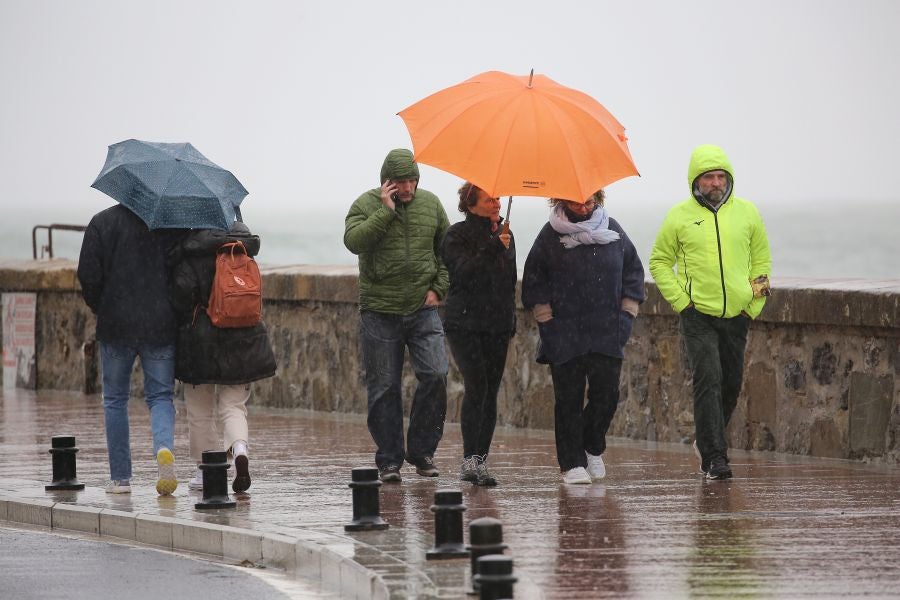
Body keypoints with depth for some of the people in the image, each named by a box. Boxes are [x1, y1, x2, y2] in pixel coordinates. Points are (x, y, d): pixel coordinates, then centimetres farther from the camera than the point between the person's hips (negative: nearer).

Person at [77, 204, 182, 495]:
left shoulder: (102, 223, -3)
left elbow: (89, 276, -7)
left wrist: (99, 308, 12)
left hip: (116, 327, -1)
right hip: (161, 328, 1)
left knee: (115, 400, 12)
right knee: (160, 396, 8)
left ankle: (120, 477, 14)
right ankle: (164, 447, -22)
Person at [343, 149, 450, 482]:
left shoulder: (430, 204, 9)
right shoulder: (367, 205, -2)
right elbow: (353, 241, -19)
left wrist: (439, 288, 6)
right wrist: (386, 211, -19)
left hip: (423, 309, 2)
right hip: (380, 313, -2)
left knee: (436, 375, -11)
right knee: (384, 388, 2)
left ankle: (422, 450, 4)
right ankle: (389, 459, 11)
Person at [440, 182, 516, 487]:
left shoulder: (504, 234, 16)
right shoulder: (458, 235, -4)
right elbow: (463, 273, -18)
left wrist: (511, 321, 22)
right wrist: (492, 249, -25)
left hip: (497, 327, 6)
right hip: (465, 324, -6)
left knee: (490, 394, 3)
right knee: (477, 385, -19)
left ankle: (480, 460, 7)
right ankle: (470, 459, -21)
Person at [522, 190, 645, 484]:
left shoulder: (612, 230, 8)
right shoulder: (551, 235, 0)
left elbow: (634, 270, 16)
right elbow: (533, 278, 4)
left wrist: (626, 314, 7)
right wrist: (546, 319, -3)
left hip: (607, 333, 2)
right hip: (564, 335, -2)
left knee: (606, 394, -2)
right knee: (569, 399, -2)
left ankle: (593, 449, 23)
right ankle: (572, 463, 5)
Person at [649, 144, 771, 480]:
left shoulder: (746, 213, 6)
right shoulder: (680, 216, -1)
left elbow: (762, 260, 14)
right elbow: (659, 262, 6)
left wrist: (754, 305, 5)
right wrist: (681, 300, -5)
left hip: (736, 316, 4)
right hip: (698, 316, -3)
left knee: (731, 383, 10)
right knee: (708, 381, -14)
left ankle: (707, 442, 31)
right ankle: (714, 456, -14)